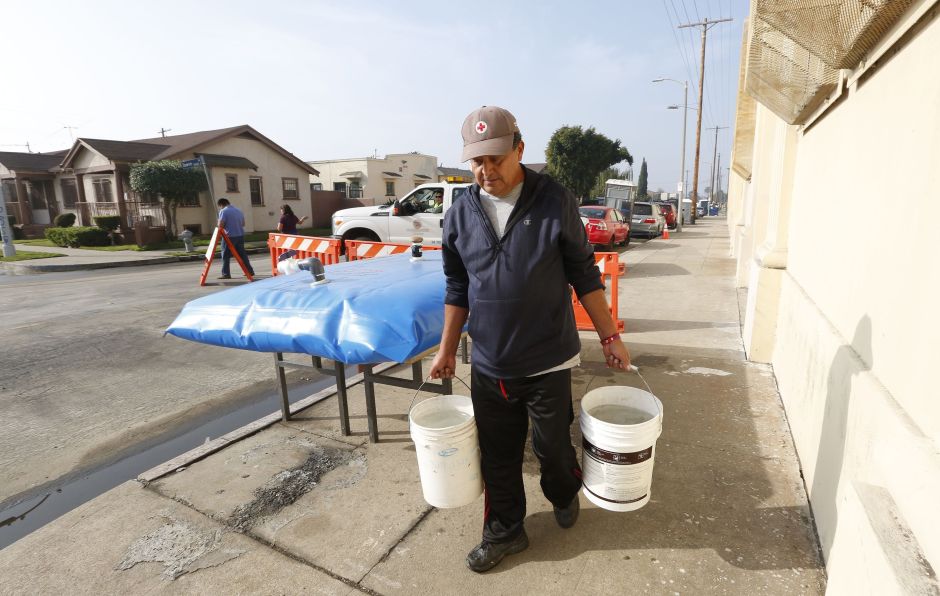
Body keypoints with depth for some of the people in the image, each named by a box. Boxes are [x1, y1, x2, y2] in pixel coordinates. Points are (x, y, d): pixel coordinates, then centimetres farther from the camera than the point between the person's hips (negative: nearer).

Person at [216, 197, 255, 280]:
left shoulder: (223, 211, -8)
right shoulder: (238, 210, 13)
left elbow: (221, 225, -14)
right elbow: (243, 224, 18)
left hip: (230, 236, -6)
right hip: (240, 235, 6)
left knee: (226, 255, 3)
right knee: (242, 254, 13)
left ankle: (226, 274, 2)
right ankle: (250, 271, 14)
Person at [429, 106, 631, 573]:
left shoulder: (555, 203, -9)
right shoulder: (460, 215, -1)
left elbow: (584, 276, -1)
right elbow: (457, 290, 8)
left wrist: (609, 336, -1)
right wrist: (447, 351, 10)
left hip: (547, 361, -2)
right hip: (489, 365, 3)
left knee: (551, 446, 14)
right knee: (497, 456, 14)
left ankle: (565, 496, 48)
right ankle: (504, 532, 38)